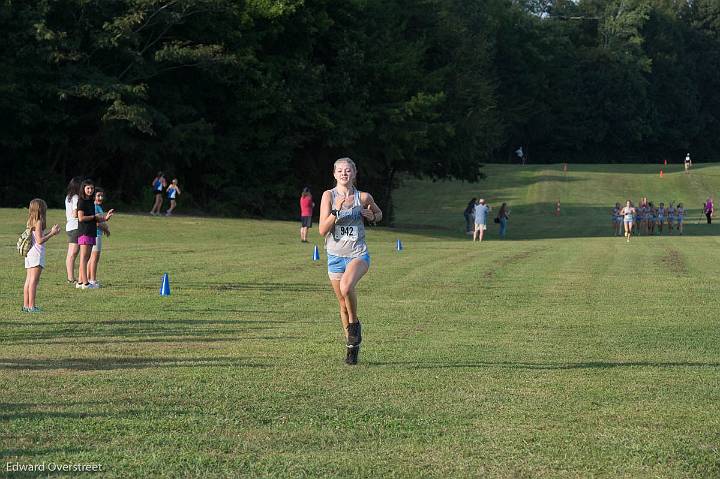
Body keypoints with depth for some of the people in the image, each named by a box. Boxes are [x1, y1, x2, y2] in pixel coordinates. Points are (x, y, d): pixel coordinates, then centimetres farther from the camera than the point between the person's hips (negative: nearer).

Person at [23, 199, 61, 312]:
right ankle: (31, 306, -9)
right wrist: (52, 233, -8)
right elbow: (40, 240, -16)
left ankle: (26, 305, 12)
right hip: (36, 254, -9)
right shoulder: (38, 222, -12)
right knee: (34, 281, -8)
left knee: (28, 280, 10)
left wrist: (50, 232, 21)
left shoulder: (30, 222, 13)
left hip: (29, 254, 9)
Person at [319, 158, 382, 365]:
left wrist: (372, 216, -2)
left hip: (358, 254, -2)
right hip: (335, 256, 2)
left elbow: (379, 213, 21)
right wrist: (336, 211, -22)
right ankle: (352, 345, 27)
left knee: (346, 286, -32)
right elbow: (322, 230, -10)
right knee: (343, 304, 10)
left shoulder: (363, 197, -1)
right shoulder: (329, 196, -3)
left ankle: (354, 323, -7)